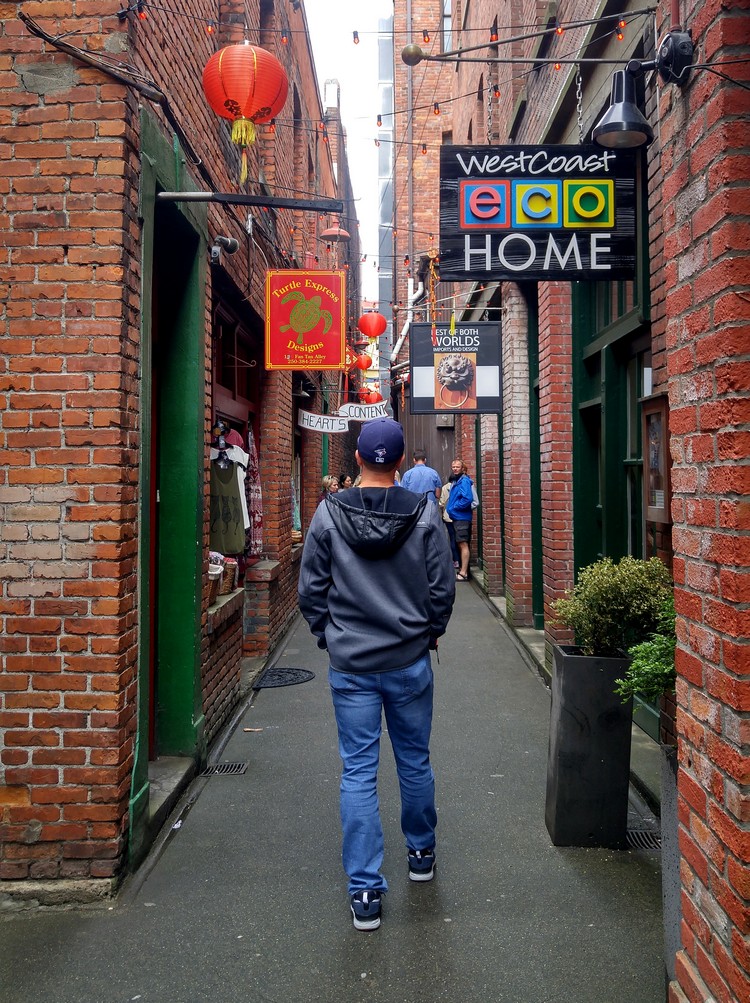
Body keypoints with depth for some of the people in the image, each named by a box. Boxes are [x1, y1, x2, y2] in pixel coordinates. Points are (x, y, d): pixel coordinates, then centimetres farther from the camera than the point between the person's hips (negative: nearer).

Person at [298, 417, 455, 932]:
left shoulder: (329, 514, -7)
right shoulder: (424, 513, -8)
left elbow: (311, 588, -2)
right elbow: (443, 587, -3)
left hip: (350, 665, -1)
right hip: (410, 661, 1)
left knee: (358, 771, 6)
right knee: (415, 761, 19)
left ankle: (365, 891, 9)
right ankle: (421, 852, 40)